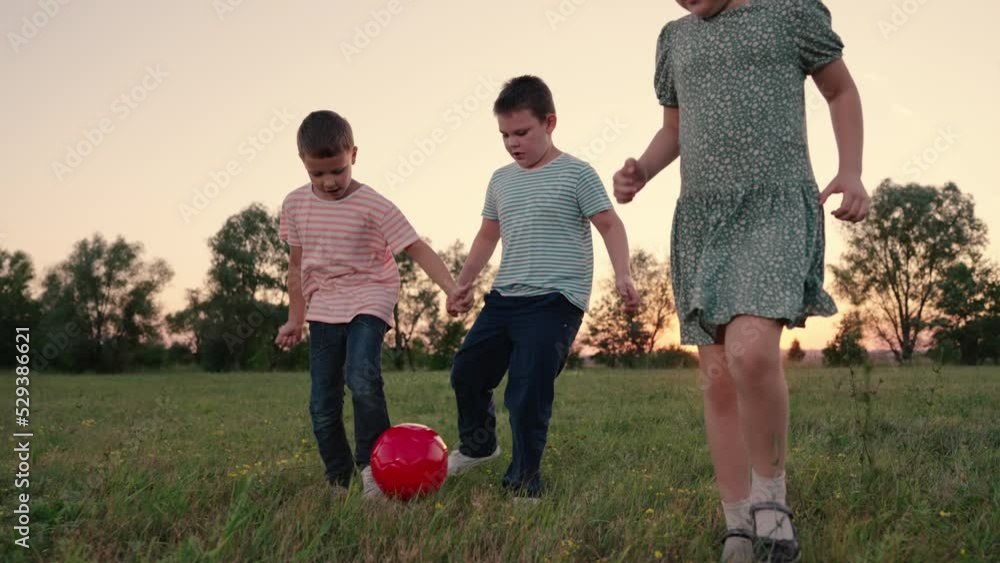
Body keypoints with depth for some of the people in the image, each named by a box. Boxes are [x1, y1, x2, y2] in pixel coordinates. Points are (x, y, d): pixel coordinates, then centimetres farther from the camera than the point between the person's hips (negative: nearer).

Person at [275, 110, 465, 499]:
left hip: (368, 302, -4)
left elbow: (417, 249, -14)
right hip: (322, 309, 5)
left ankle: (372, 465, -13)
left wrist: (451, 288, -27)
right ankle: (338, 481, 17)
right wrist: (295, 318, 15)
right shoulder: (295, 205, 3)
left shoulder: (373, 207, -11)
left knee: (362, 378, -28)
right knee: (322, 404, 2)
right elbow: (297, 265, 14)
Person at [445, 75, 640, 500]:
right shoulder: (501, 180, 15)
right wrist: (462, 285, 26)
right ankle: (477, 444, 36)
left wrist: (622, 275, -18)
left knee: (528, 393, -12)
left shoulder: (575, 174, -4)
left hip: (554, 301, -7)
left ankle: (523, 485, 1)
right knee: (466, 372, 10)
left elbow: (610, 225, -5)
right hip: (504, 298, 7)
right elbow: (488, 235, 25)